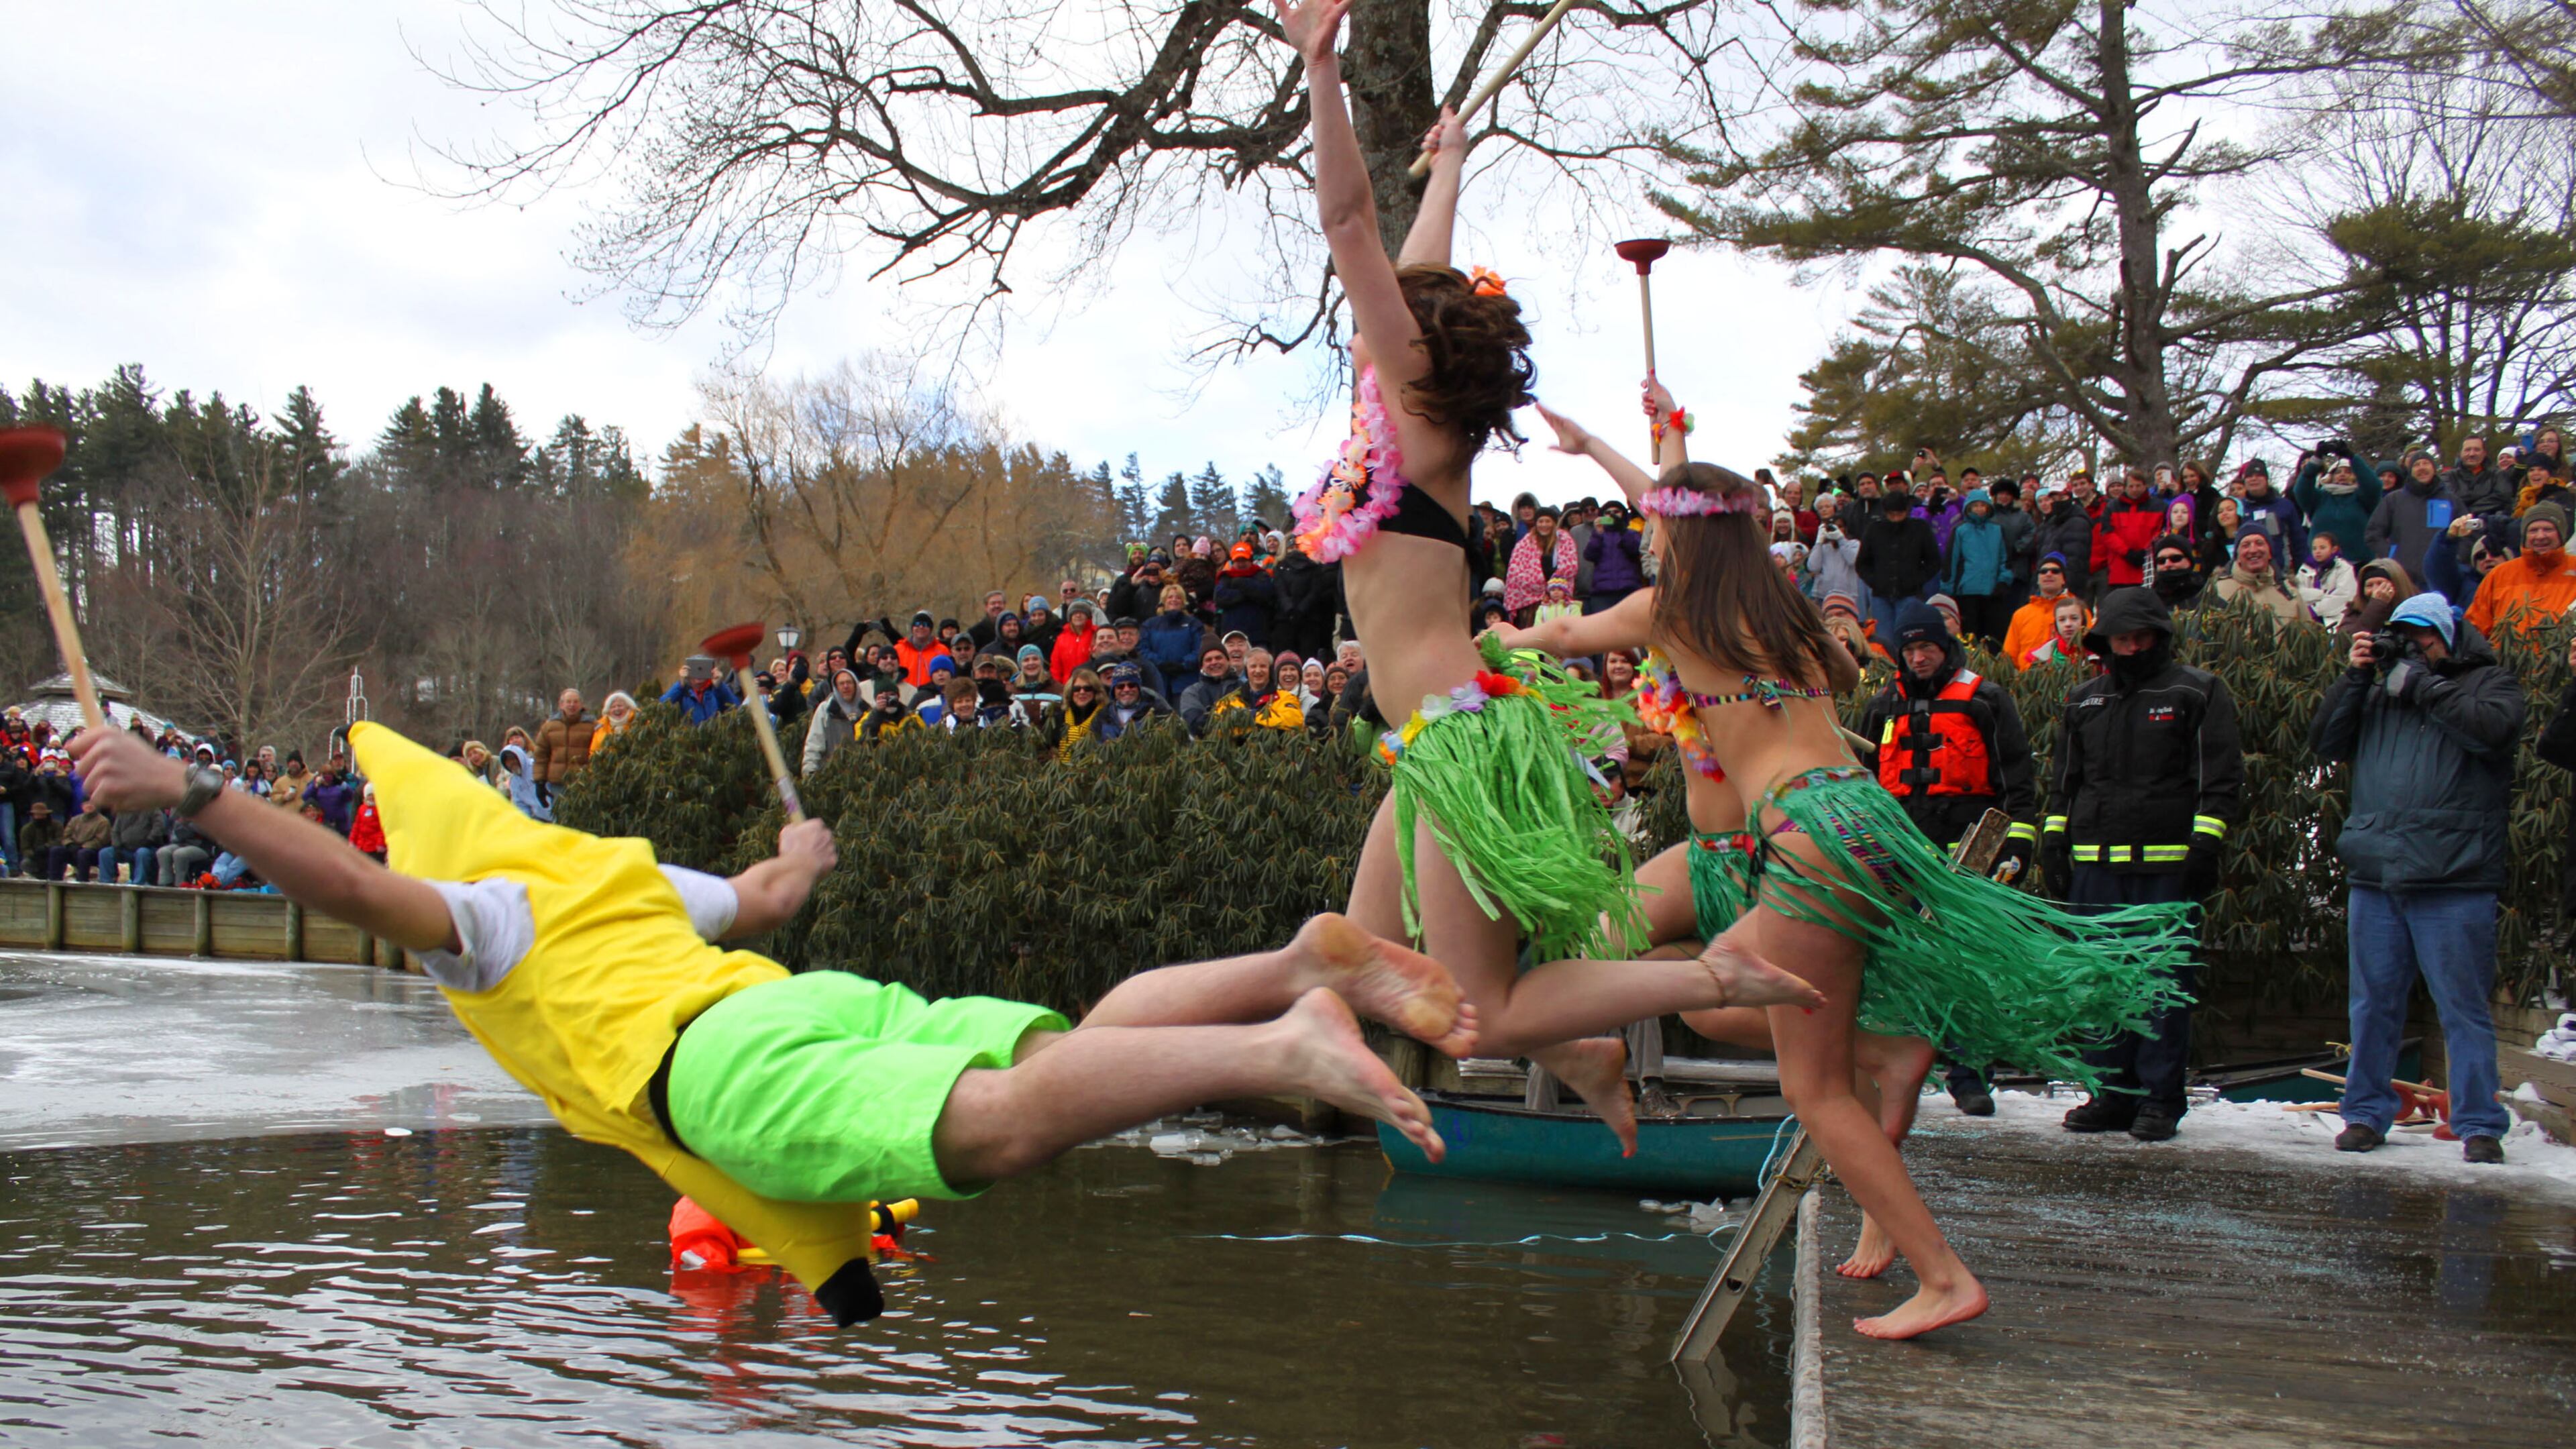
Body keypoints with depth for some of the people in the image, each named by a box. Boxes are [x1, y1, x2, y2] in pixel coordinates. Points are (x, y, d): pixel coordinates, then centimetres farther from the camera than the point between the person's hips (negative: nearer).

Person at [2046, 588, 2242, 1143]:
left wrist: (2204, 844, -9)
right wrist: (2054, 840, 14)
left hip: (2167, 865, -5)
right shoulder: (2084, 700, 17)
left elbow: (2222, 779, 0)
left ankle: (2160, 1098, 3)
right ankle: (2113, 1092, 14)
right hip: (2095, 863, 5)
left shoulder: (2197, 693, 4)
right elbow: (2065, 780, 24)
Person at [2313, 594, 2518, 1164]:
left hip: (2452, 881, -4)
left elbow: (2493, 727, -14)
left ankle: (2478, 1124, 5)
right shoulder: (2381, 690, 19)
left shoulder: (2491, 682, 7)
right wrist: (2355, 678, 3)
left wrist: (2420, 685, -11)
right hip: (2374, 877, 4)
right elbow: (2325, 743, 12)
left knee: (2463, 1008, -2)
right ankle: (2366, 1113, 19)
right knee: (2373, 1004, 10)